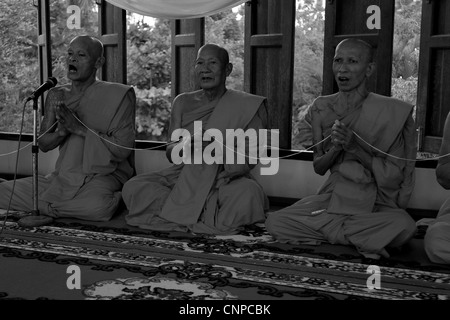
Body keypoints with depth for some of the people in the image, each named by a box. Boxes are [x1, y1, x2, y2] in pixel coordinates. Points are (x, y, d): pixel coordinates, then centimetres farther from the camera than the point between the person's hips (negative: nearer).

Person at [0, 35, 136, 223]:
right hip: (63, 177, 4)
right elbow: (43, 144, 10)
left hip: (102, 177, -3)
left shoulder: (118, 95, -7)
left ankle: (42, 208, -11)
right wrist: (61, 132, -13)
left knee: (96, 206, -37)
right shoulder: (57, 96, 9)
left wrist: (79, 128, -18)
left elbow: (122, 149, -14)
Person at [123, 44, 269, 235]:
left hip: (226, 181, -3)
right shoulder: (182, 102, 8)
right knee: (132, 188, -21)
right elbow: (170, 153, 5)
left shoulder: (246, 106, -1)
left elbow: (248, 161, -5)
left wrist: (217, 148, -27)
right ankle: (210, 216, -18)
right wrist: (186, 146, -20)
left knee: (248, 194, -36)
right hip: (183, 177, 3)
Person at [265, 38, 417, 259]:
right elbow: (318, 168, 6)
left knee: (404, 226, -36)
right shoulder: (321, 107, 4)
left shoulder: (392, 112, -7)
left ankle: (325, 229, -9)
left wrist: (355, 146, -22)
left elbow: (394, 176, -8)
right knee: (274, 222, -20)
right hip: (333, 197, 3)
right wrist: (335, 148, -16)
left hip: (378, 204, -3)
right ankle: (368, 239, -7)